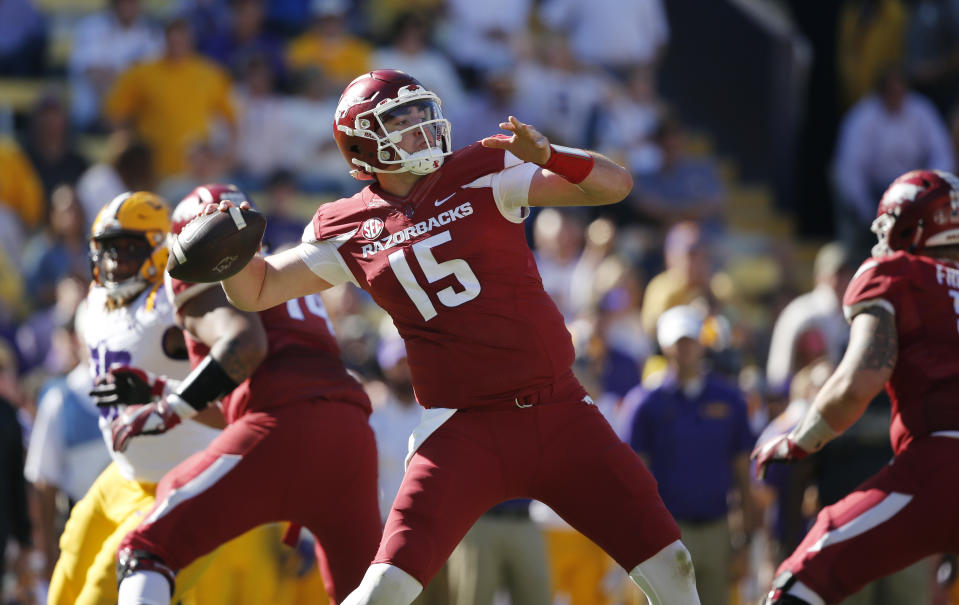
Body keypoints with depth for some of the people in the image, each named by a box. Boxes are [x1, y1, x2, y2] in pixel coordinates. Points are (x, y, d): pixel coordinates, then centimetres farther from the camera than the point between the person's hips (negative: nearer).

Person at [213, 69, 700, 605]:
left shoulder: (482, 175, -1)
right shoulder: (350, 230, 4)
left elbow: (615, 185, -6)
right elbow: (256, 291, 12)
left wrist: (547, 155, -24)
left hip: (559, 414, 1)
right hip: (467, 433, -1)